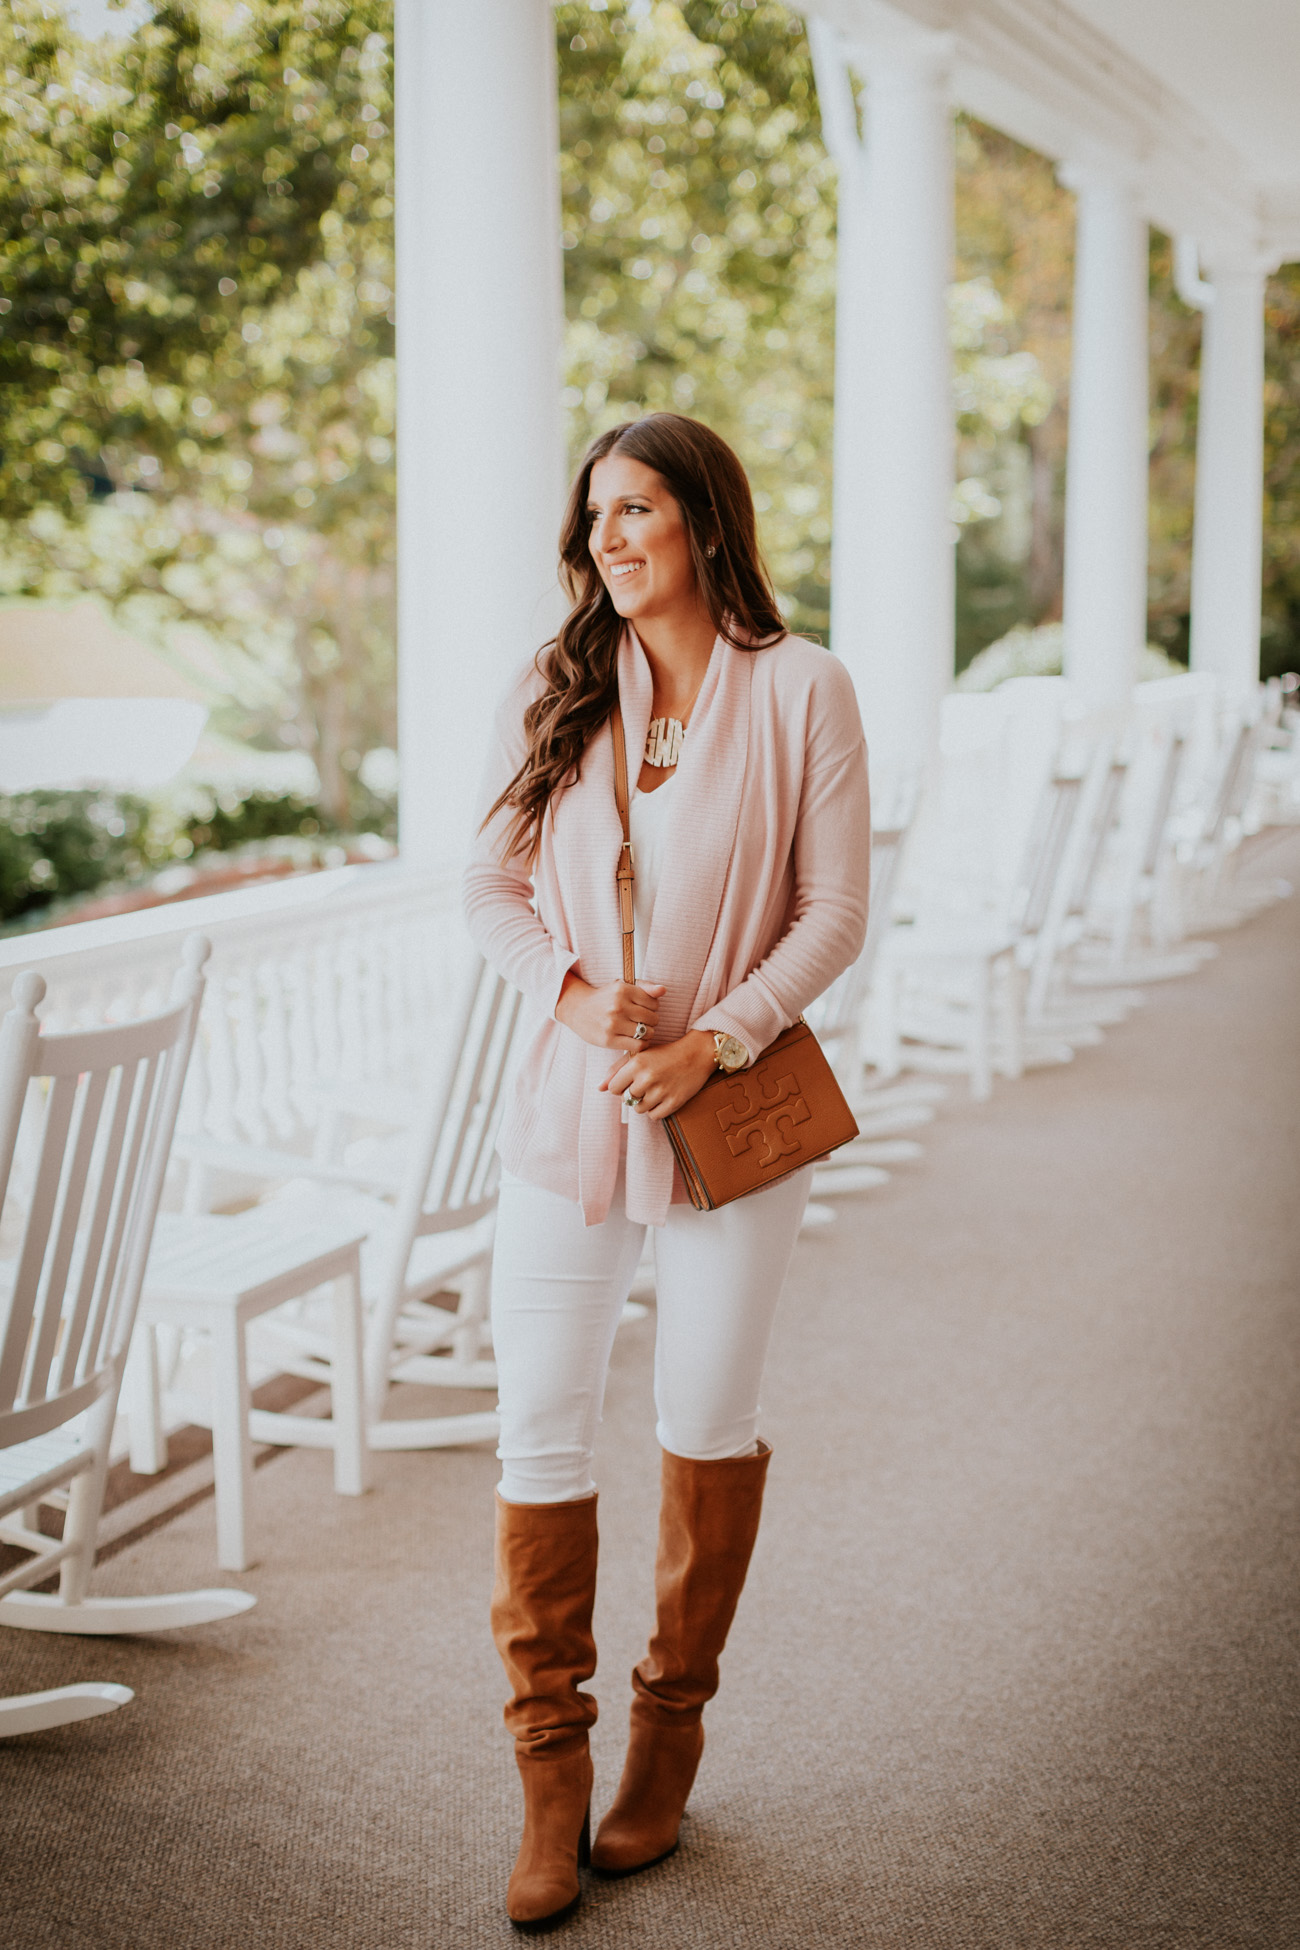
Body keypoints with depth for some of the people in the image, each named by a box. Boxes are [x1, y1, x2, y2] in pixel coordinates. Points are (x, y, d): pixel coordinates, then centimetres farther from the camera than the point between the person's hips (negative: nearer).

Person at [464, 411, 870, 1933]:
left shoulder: (800, 691, -4)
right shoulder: (554, 693, 4)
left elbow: (834, 913, -5)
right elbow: (490, 890, 6)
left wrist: (716, 1039, -17)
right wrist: (572, 992, -13)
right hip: (569, 1107, 2)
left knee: (708, 1425, 10)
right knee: (539, 1432, -1)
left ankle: (671, 1727, 30)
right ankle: (550, 1776, 12)